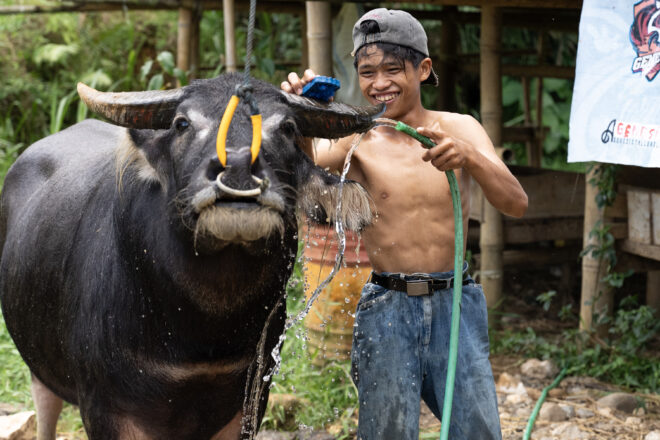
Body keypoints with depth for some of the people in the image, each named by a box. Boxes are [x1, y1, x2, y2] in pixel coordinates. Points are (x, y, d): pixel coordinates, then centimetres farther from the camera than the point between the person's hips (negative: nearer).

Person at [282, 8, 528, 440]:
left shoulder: (459, 129, 2)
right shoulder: (358, 140, -1)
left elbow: (516, 204, -9)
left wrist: (470, 157, -26)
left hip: (455, 305, 1)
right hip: (386, 309, -1)